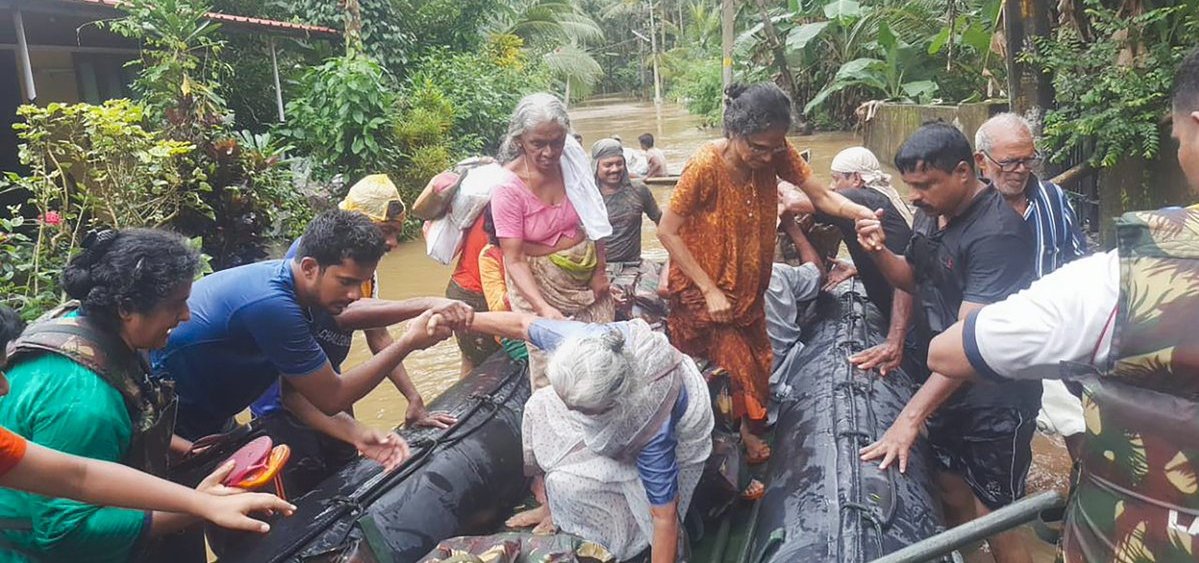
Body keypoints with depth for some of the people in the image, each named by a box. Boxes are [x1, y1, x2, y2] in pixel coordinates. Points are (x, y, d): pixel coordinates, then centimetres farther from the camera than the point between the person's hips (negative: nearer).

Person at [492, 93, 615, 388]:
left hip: (586, 272, 4)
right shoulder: (508, 187, -21)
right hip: (537, 281, -3)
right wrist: (544, 308, -33)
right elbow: (514, 259, -21)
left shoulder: (573, 159, -11)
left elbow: (594, 219, 1)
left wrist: (600, 270, 1)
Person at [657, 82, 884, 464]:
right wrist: (710, 290, -23)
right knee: (733, 365, 1)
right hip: (704, 288, -5)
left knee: (756, 362, 14)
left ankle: (748, 432, 36)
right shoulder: (705, 166, -28)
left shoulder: (776, 152, -14)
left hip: (748, 285, 5)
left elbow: (821, 196, -13)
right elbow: (667, 231, -23)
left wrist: (861, 212, -34)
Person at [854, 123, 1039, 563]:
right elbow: (913, 280, 17)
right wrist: (879, 251, -5)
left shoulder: (997, 232, -25)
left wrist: (910, 417, -31)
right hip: (940, 387, 8)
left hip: (993, 402, -7)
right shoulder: (930, 211, 2)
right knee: (951, 499, 18)